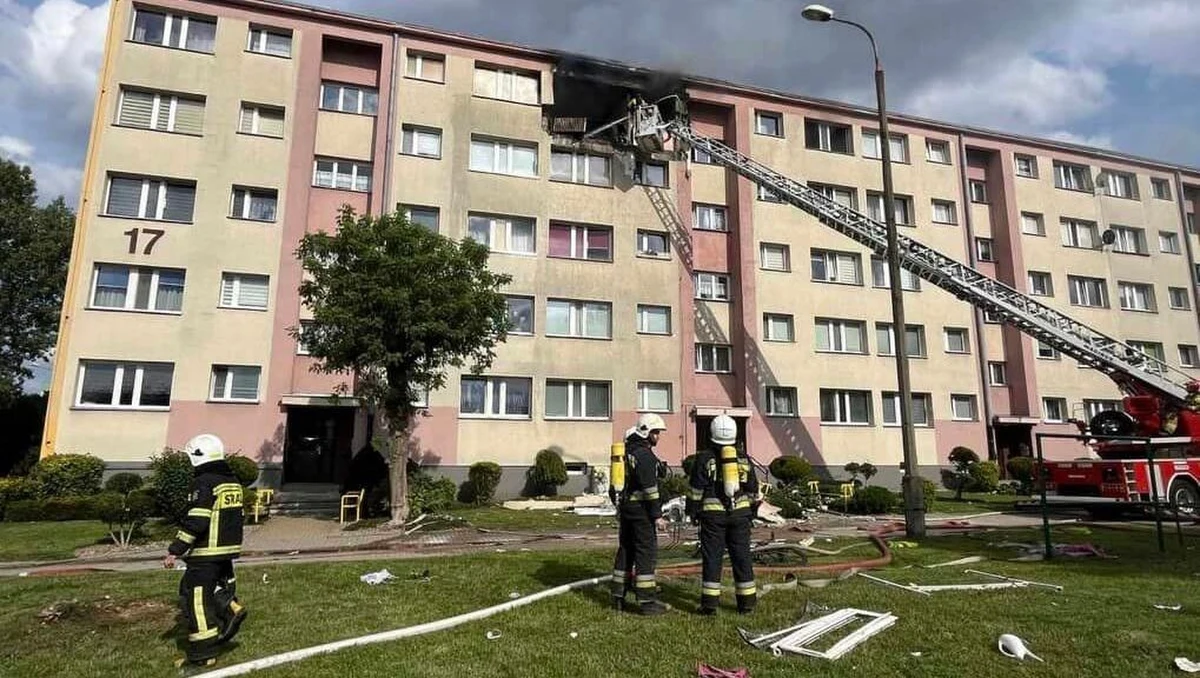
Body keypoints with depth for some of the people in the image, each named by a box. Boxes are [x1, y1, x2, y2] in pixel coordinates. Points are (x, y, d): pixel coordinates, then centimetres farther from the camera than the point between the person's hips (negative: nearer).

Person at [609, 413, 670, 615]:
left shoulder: (626, 451, 14)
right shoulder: (644, 454, -16)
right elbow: (650, 487, -19)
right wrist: (657, 514, -15)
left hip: (624, 507, 9)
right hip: (640, 509, -9)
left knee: (625, 551, 15)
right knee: (646, 553, -4)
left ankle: (618, 597, 20)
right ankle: (647, 601, -1)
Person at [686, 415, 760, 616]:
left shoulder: (705, 458, -3)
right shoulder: (743, 457, 7)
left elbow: (695, 488, -4)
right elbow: (753, 488, 12)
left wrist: (692, 511, 5)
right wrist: (752, 510, 22)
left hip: (713, 514, -3)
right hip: (740, 513, 3)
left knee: (712, 557, 2)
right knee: (742, 557, 9)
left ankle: (710, 603, 3)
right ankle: (747, 602, 15)